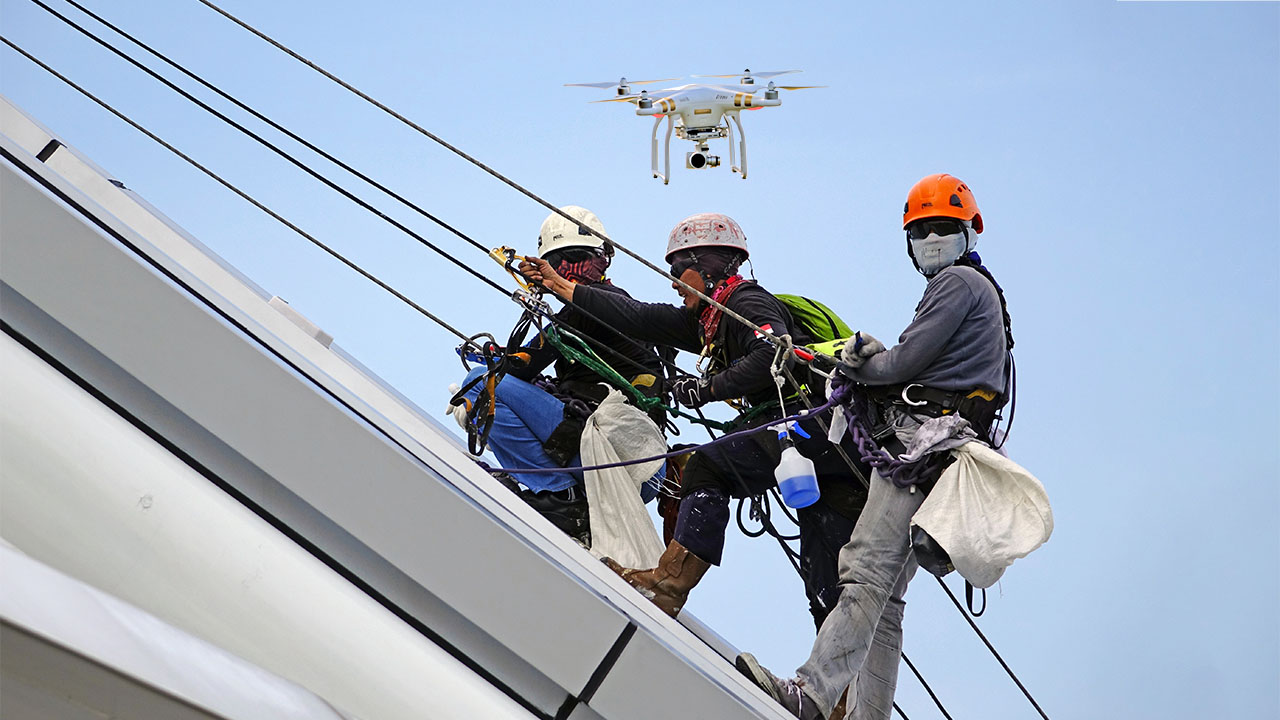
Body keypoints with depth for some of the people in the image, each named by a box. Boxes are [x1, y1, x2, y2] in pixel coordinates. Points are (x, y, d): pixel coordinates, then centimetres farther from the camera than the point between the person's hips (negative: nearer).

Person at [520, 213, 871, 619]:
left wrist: (708, 388, -17)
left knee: (708, 469, -10)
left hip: (812, 417, -9)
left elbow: (775, 354, -23)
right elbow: (639, 319, 23)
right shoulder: (709, 321, 22)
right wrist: (559, 286, 25)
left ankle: (668, 585, -14)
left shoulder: (746, 302, -5)